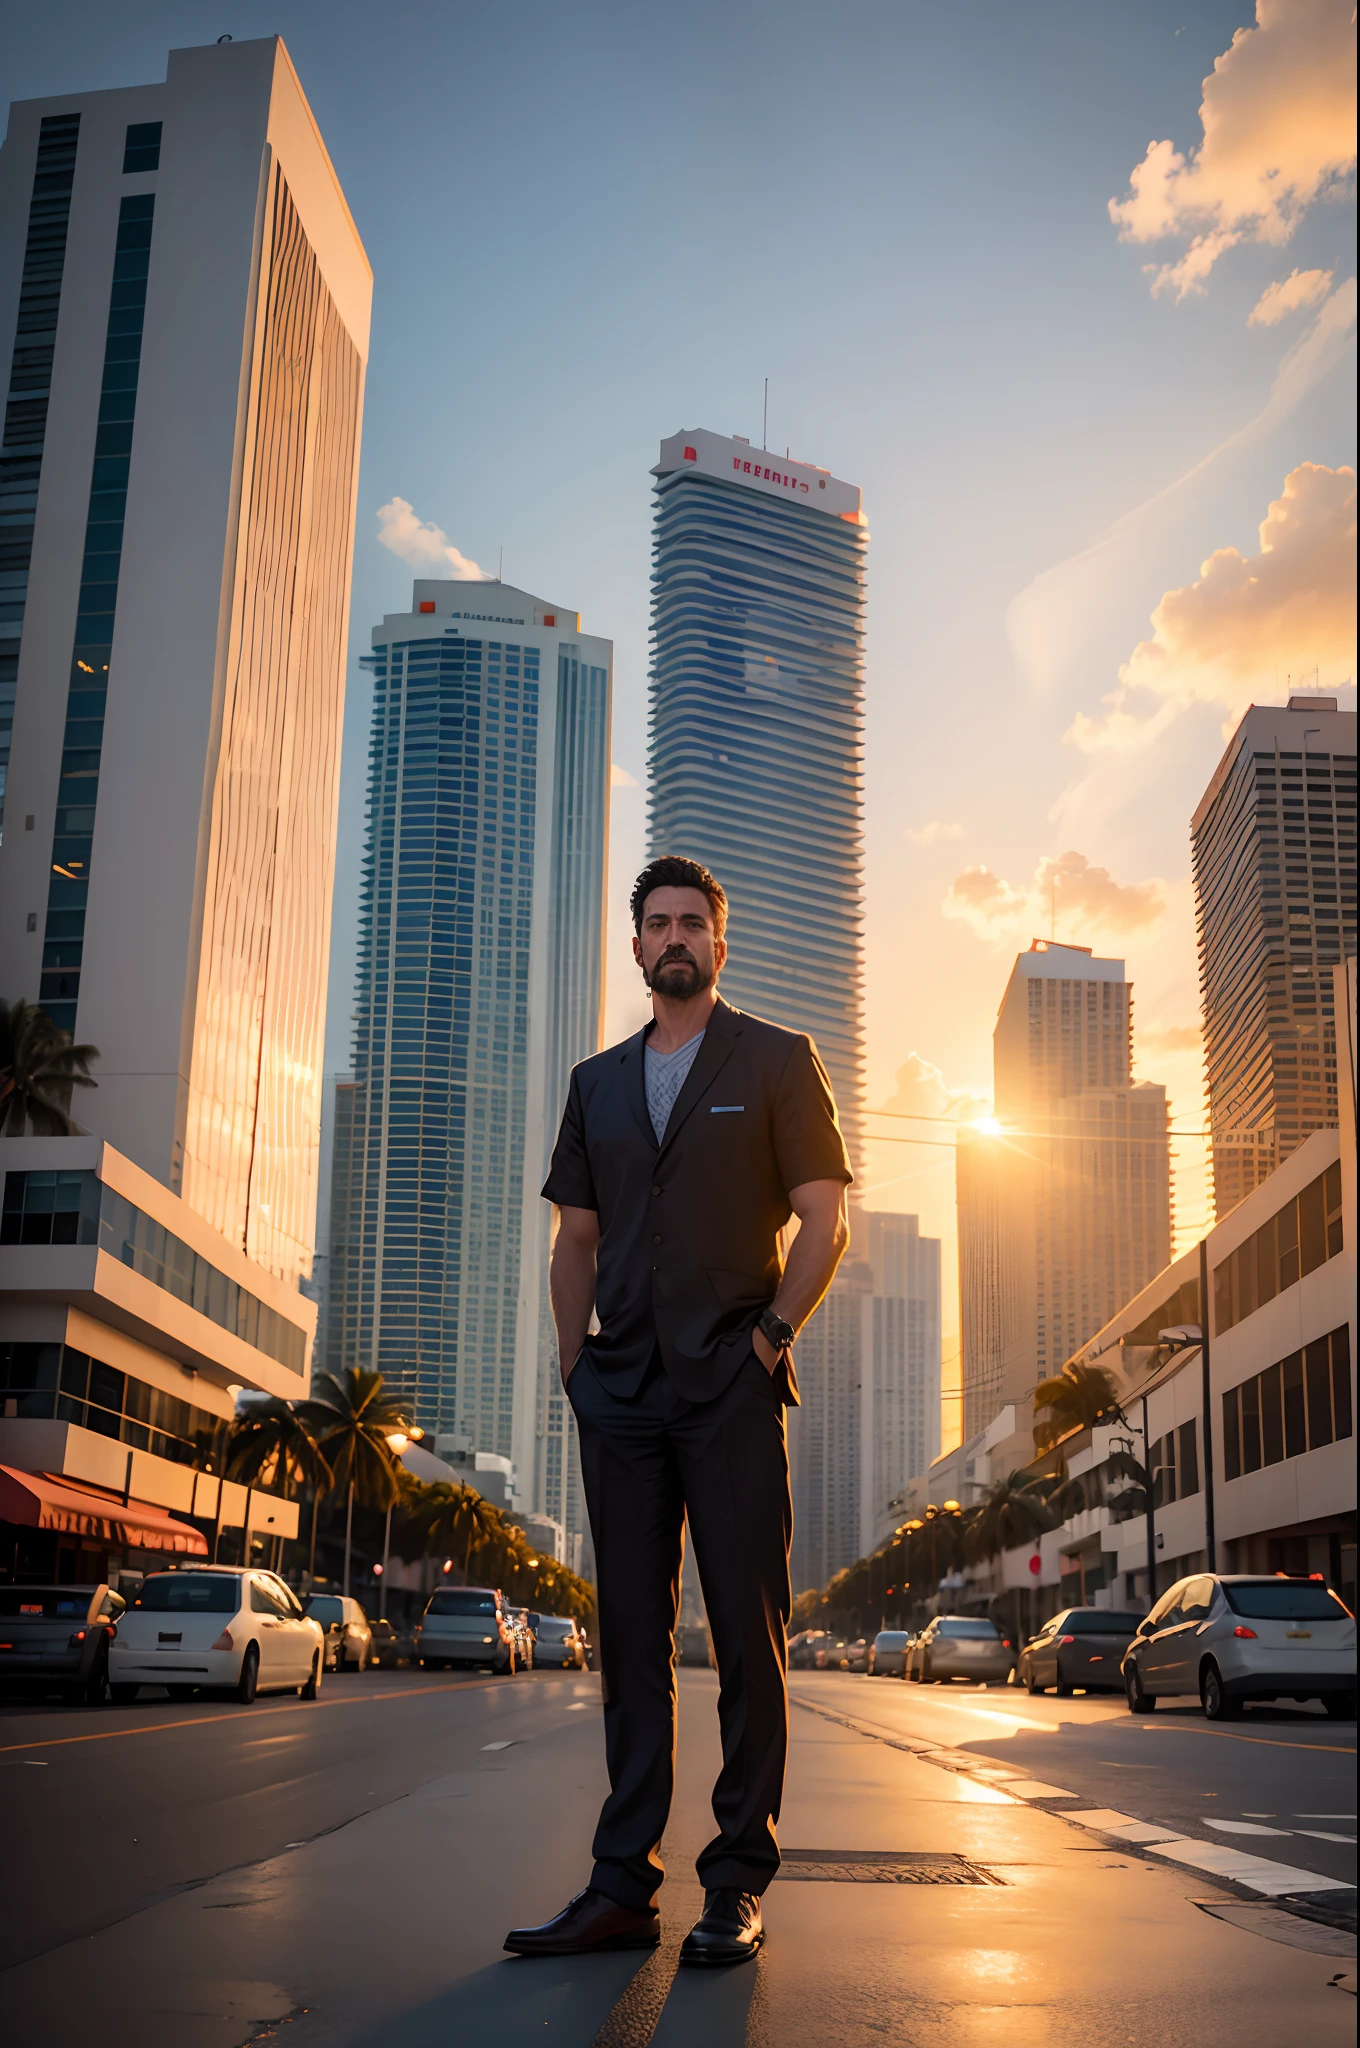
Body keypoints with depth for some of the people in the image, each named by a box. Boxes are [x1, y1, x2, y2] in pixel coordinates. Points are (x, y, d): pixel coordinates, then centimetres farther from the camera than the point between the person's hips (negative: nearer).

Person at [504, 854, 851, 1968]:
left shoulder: (778, 1061, 6)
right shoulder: (598, 1081, 18)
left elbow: (825, 1219, 1)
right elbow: (575, 1238, 19)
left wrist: (771, 1333, -8)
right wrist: (577, 1363, 9)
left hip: (732, 1384, -4)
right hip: (622, 1388, 4)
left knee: (749, 1635, -3)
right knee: (631, 1638, 6)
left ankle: (737, 1888, 4)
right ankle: (623, 1887, 11)